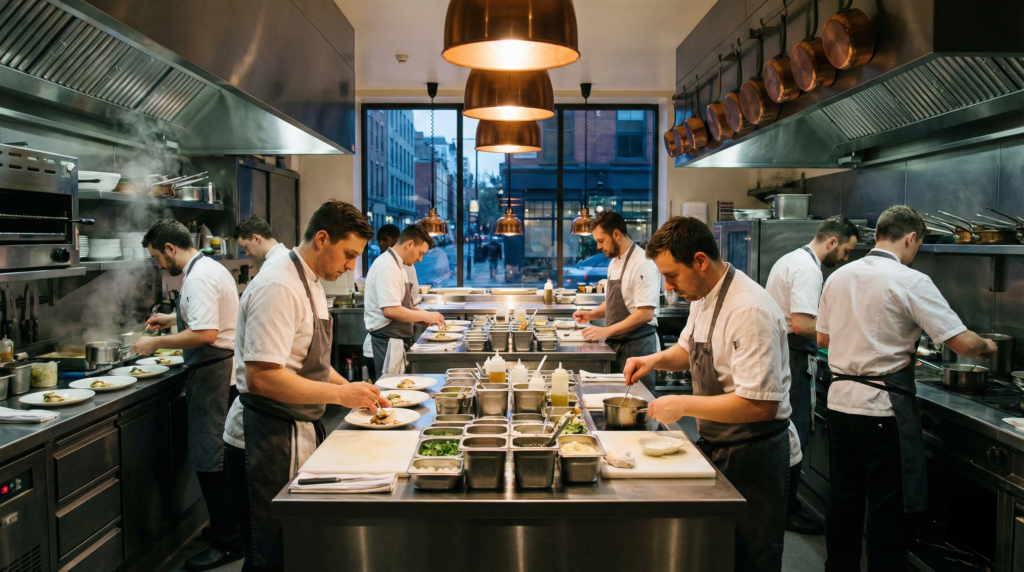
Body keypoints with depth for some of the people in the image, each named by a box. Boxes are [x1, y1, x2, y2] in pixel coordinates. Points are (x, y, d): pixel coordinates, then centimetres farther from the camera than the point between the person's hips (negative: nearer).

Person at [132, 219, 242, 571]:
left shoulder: (199, 277, -18)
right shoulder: (210, 268, 14)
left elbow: (205, 334, -27)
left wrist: (156, 342, -17)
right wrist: (172, 318, 27)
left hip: (213, 375, -11)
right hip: (223, 370, 11)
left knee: (209, 460, -3)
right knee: (221, 456, 18)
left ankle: (227, 543, 6)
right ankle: (232, 526, 30)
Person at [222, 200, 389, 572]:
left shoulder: (309, 283, 12)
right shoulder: (279, 287, -21)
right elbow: (261, 378, -28)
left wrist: (351, 389, 8)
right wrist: (340, 394, -23)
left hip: (297, 435, 10)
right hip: (266, 443, -10)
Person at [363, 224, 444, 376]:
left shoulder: (396, 265, 16)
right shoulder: (387, 267, -17)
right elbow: (390, 311, -25)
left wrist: (425, 318, 8)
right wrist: (425, 315, -15)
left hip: (397, 340, 10)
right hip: (387, 342, -10)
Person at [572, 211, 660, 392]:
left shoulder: (642, 263, -17)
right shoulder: (614, 262, 12)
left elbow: (645, 314, -22)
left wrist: (606, 331, -21)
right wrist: (592, 314, 5)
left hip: (637, 345, -8)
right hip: (616, 344, 8)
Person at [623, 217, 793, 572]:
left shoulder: (750, 312, -27)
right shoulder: (703, 297, 3)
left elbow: (760, 405, -31)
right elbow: (688, 350, 21)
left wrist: (683, 405, -25)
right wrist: (656, 360, 0)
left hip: (752, 459, -9)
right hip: (715, 448, 9)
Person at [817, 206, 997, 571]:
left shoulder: (838, 277, 6)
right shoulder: (911, 282, -12)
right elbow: (963, 343, -14)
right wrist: (986, 346, 9)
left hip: (840, 400, 7)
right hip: (884, 408, -6)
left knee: (844, 498, 18)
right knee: (890, 507, 5)